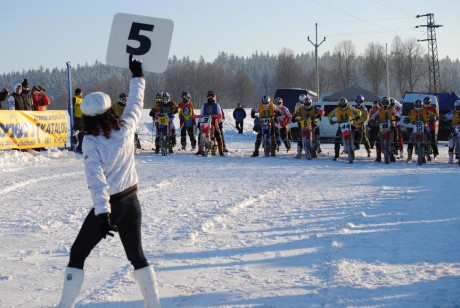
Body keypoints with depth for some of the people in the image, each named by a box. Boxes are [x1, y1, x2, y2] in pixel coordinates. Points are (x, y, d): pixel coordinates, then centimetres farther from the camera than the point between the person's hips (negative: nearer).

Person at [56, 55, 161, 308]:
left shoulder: (91, 142, -17)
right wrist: (137, 76, 25)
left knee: (77, 254, 8)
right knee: (136, 255, 17)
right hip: (131, 202, 5)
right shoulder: (126, 128, -7)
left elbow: (96, 180, -26)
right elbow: (136, 104, 12)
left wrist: (102, 214, -31)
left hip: (107, 205, -4)